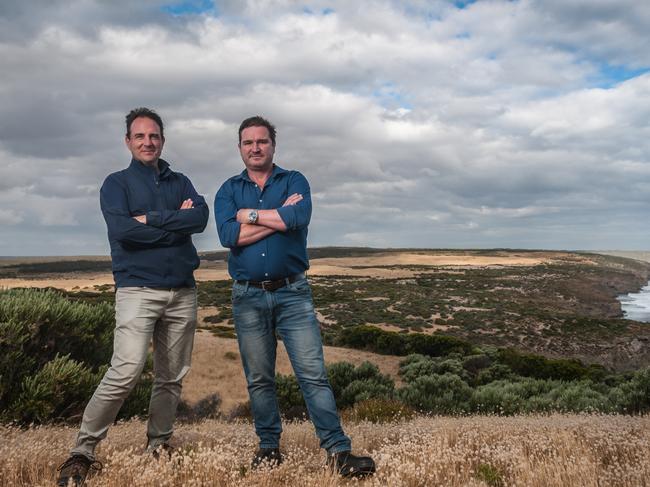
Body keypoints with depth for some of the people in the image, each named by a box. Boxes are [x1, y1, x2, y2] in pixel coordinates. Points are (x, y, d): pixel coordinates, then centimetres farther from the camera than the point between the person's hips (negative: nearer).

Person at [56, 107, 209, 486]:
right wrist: (176, 222, -8)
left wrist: (150, 219, -12)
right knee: (126, 372, -17)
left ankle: (159, 446, 21)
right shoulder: (117, 184, 6)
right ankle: (83, 451, -5)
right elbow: (121, 230, -13)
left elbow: (201, 218, -5)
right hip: (138, 289, -4)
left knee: (172, 377, 7)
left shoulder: (181, 183, 16)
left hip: (183, 292, 4)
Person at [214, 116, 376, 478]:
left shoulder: (294, 181, 5)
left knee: (314, 373, -6)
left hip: (293, 293, -2)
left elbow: (299, 218, -18)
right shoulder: (229, 190, 9)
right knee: (259, 379, 10)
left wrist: (250, 214, -8)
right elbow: (228, 235, -11)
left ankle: (338, 451, -3)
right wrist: (280, 216, -11)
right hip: (248, 296, 2)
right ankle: (269, 447, 23)